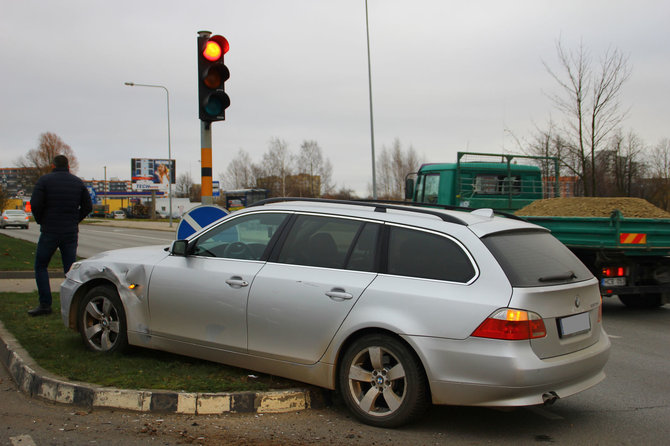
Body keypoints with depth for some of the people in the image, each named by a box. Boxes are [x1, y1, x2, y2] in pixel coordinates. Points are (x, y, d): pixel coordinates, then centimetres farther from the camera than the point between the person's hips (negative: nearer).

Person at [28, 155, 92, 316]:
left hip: (50, 232, -3)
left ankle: (45, 304, 4)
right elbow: (88, 207, 6)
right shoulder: (78, 182, 7)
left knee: (40, 266, 10)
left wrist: (41, 221, 4)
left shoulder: (44, 180, -3)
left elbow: (35, 204, -11)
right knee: (71, 268, 7)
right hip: (71, 233, 3)